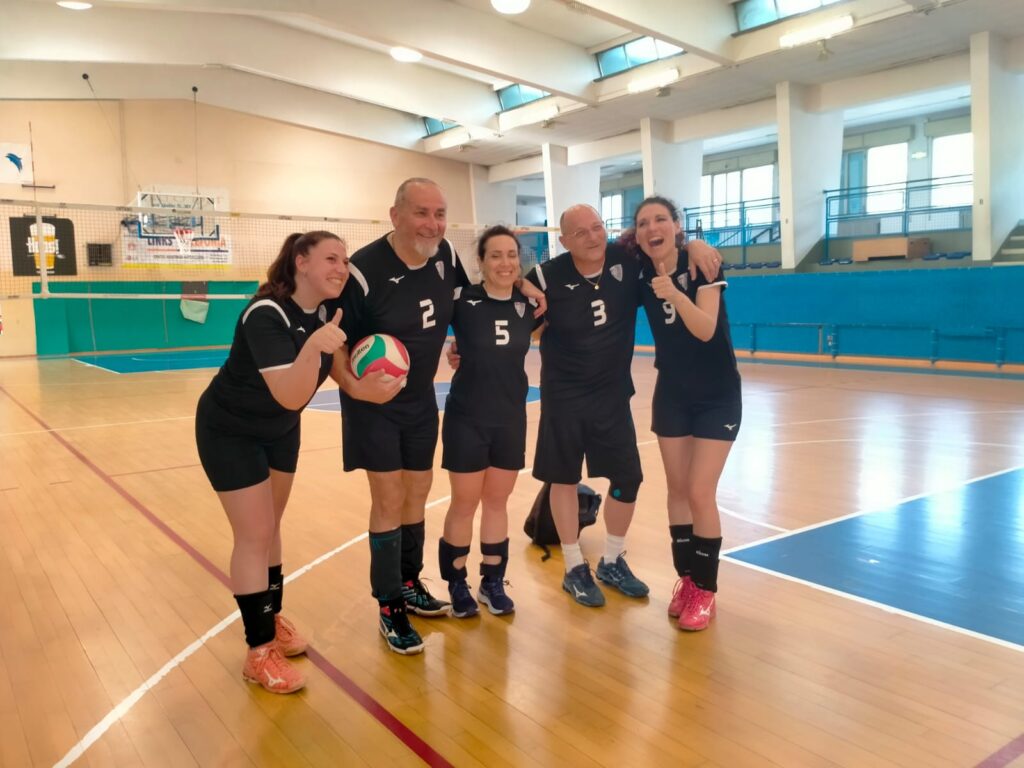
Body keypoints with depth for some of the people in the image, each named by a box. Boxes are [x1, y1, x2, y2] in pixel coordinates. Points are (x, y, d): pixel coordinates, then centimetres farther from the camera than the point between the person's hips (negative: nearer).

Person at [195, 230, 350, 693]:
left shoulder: (326, 312, -9)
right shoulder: (265, 315, -32)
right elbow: (290, 396, -39)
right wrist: (314, 347, -53)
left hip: (280, 429, 7)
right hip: (230, 432, -7)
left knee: (270, 525, 17)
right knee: (254, 535, -5)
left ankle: (271, 616, 33)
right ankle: (259, 650, 7)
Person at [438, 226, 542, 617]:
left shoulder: (528, 306, 1)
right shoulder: (462, 301, -11)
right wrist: (455, 350, -17)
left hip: (511, 418, 4)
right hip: (466, 417, -3)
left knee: (497, 502, 14)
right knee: (464, 504, 7)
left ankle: (493, 582, 30)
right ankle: (457, 585, 25)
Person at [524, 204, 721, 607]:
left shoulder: (627, 260, -9)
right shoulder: (547, 276, -16)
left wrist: (695, 247, -12)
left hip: (613, 392, 3)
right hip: (563, 396, -3)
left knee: (627, 478, 7)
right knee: (564, 479, 7)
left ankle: (612, 562, 30)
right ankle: (575, 569, 25)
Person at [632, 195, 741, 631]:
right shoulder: (640, 272, -6)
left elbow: (706, 330, -29)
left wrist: (676, 295, -44)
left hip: (717, 396, -4)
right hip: (672, 394, 4)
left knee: (700, 492, -6)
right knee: (677, 489, 9)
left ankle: (706, 589, 11)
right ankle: (686, 579, 24)